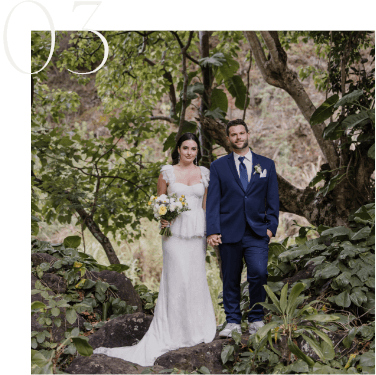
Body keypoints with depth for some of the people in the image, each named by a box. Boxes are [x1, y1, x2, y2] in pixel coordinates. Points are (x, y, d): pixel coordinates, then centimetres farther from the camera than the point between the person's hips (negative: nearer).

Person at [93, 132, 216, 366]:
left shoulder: (204, 174, 9)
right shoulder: (167, 172, 2)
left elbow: (206, 204, 12)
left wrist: (210, 232, 6)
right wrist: (161, 218, -12)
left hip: (197, 231, 3)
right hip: (175, 231, -3)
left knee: (196, 277, 6)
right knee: (176, 278, -8)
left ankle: (196, 328, 18)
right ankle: (175, 331, -1)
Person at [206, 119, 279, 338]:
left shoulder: (266, 165, 11)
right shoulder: (219, 166, 8)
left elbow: (273, 199, 11)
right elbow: (213, 201, 3)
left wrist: (271, 226, -1)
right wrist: (212, 230, -6)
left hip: (257, 233, 0)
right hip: (229, 232, 0)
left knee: (259, 273, -15)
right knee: (231, 279, 4)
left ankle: (256, 320, 1)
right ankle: (233, 322, 15)